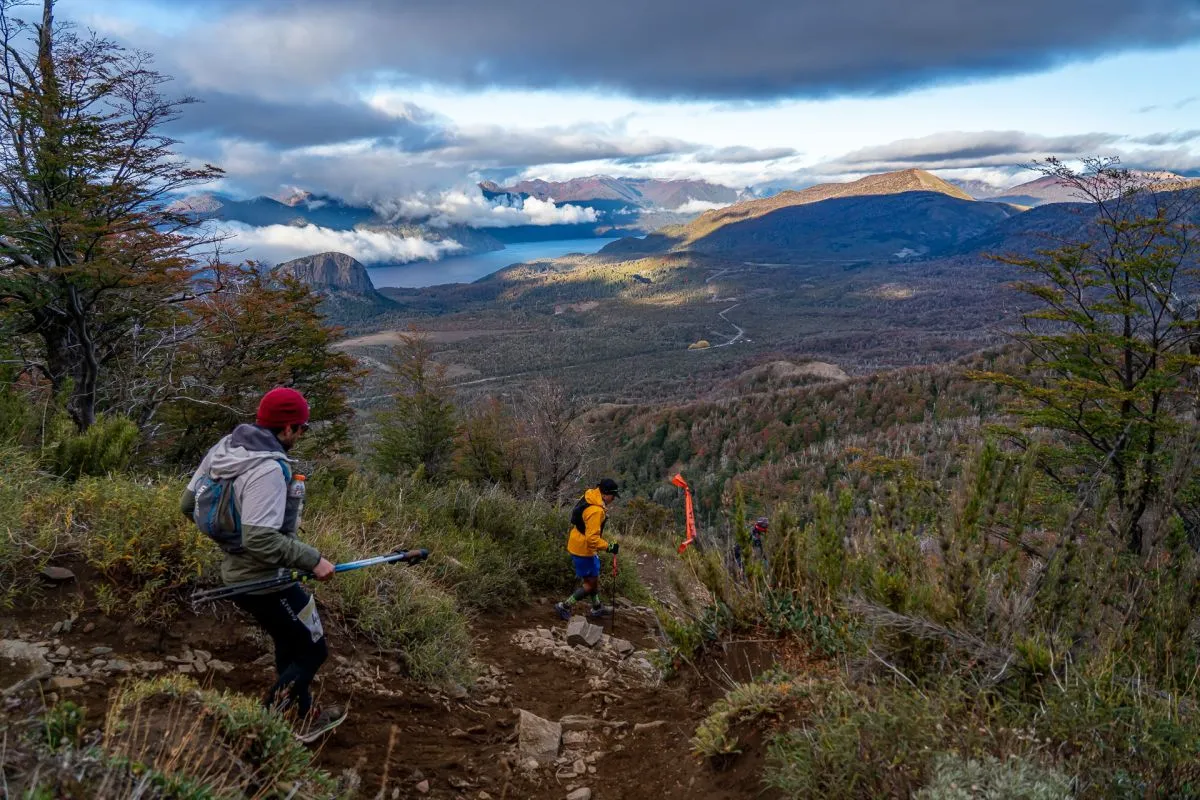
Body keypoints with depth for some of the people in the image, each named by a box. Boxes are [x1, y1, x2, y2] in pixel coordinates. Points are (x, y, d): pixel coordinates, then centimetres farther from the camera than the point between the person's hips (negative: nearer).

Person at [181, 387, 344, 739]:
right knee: (313, 651, 9)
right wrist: (313, 560, -24)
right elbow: (260, 539, -33)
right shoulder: (268, 468, -28)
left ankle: (305, 718, 42)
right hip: (268, 582, -9)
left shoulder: (223, 449, 0)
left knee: (290, 644, 27)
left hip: (236, 573, 9)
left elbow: (188, 504, 9)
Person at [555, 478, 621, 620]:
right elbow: (592, 539, -31)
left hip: (577, 543, 10)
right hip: (583, 549, -10)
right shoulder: (595, 511, -31)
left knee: (594, 577, 23)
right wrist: (609, 547, -22)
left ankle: (597, 608, 38)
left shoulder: (590, 495, -2)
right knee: (590, 583, 3)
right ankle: (564, 606, 10)